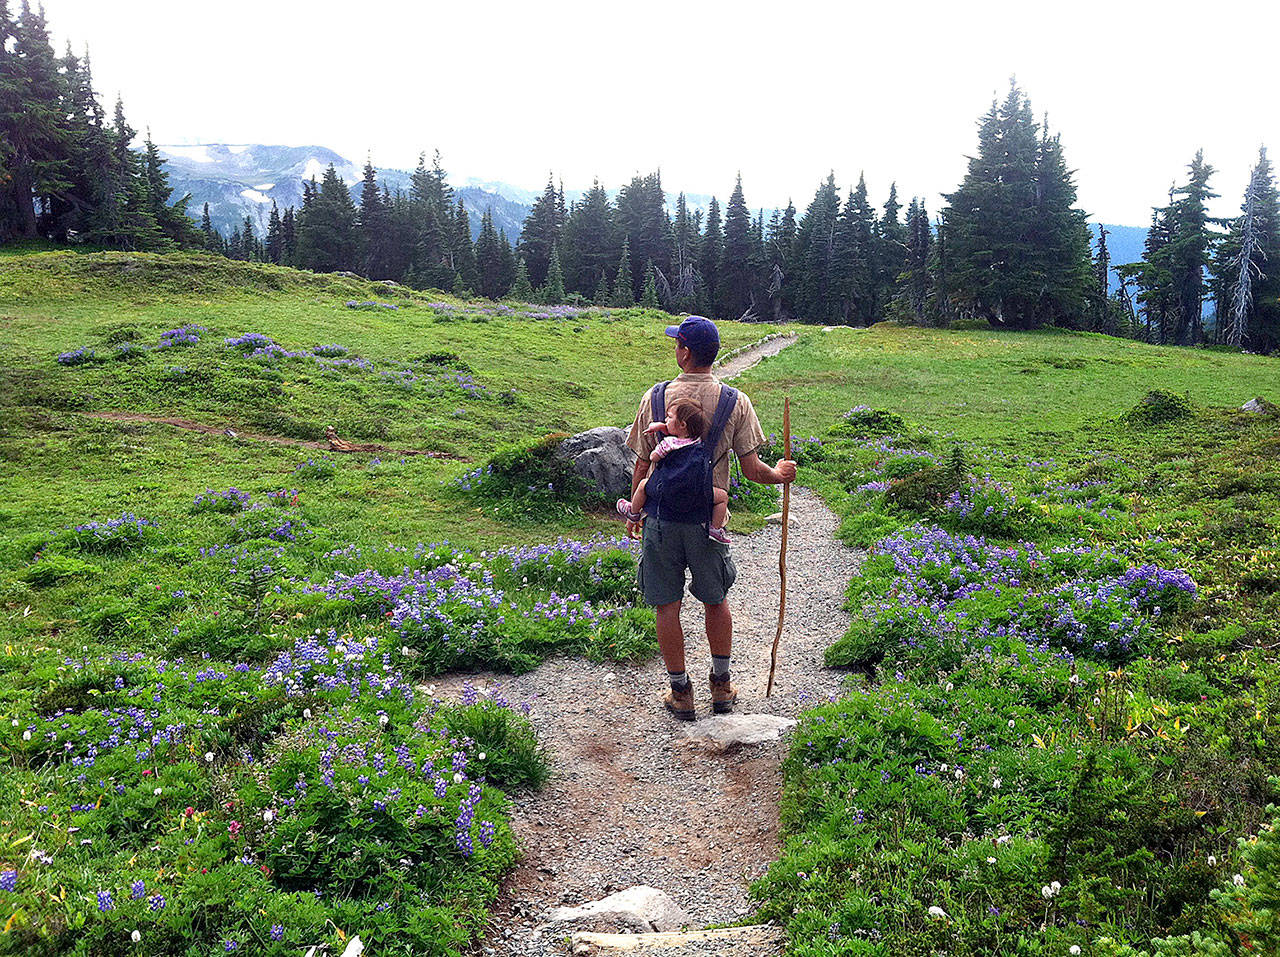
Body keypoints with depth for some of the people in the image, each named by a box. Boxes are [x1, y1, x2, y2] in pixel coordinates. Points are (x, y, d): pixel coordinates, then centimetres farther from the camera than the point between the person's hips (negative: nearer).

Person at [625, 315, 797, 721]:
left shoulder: (655, 397, -7)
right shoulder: (735, 402, -7)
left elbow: (642, 466, -1)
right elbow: (751, 469, -8)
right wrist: (780, 475, 14)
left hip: (661, 515, -1)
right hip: (709, 517, 1)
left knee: (667, 606, 10)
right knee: (716, 601, 18)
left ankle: (681, 693, 20)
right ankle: (721, 687, 30)